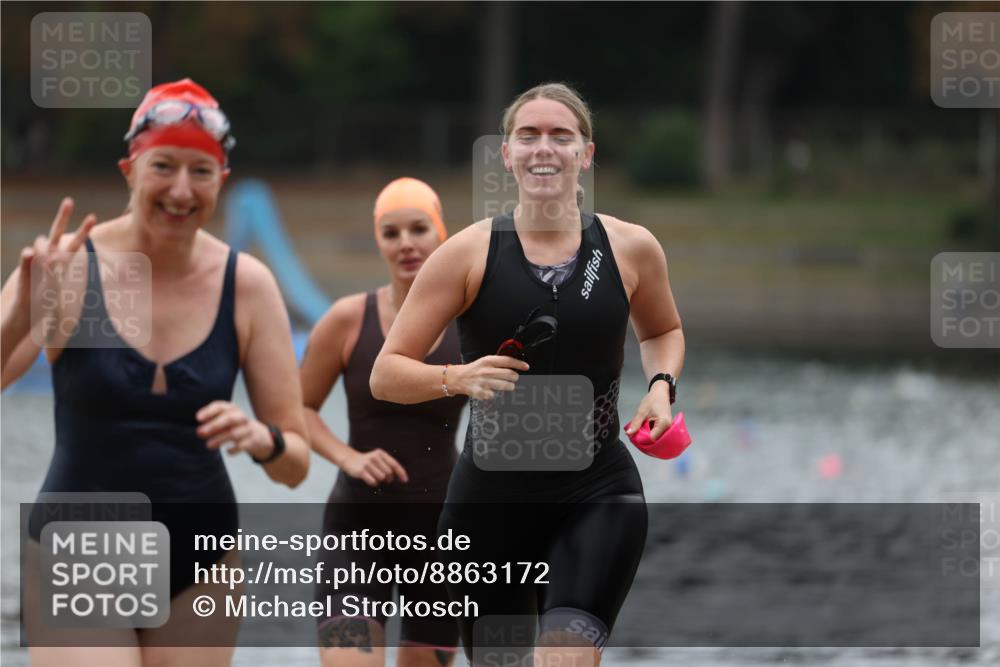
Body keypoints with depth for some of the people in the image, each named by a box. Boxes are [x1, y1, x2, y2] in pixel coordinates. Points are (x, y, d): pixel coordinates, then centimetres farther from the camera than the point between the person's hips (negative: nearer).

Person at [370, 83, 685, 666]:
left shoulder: (632, 249, 1)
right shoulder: (469, 253, -5)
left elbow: (663, 331, 23)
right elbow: (386, 374, -4)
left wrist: (661, 387, 2)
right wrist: (458, 377, -23)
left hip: (598, 495, -1)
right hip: (490, 500, 1)